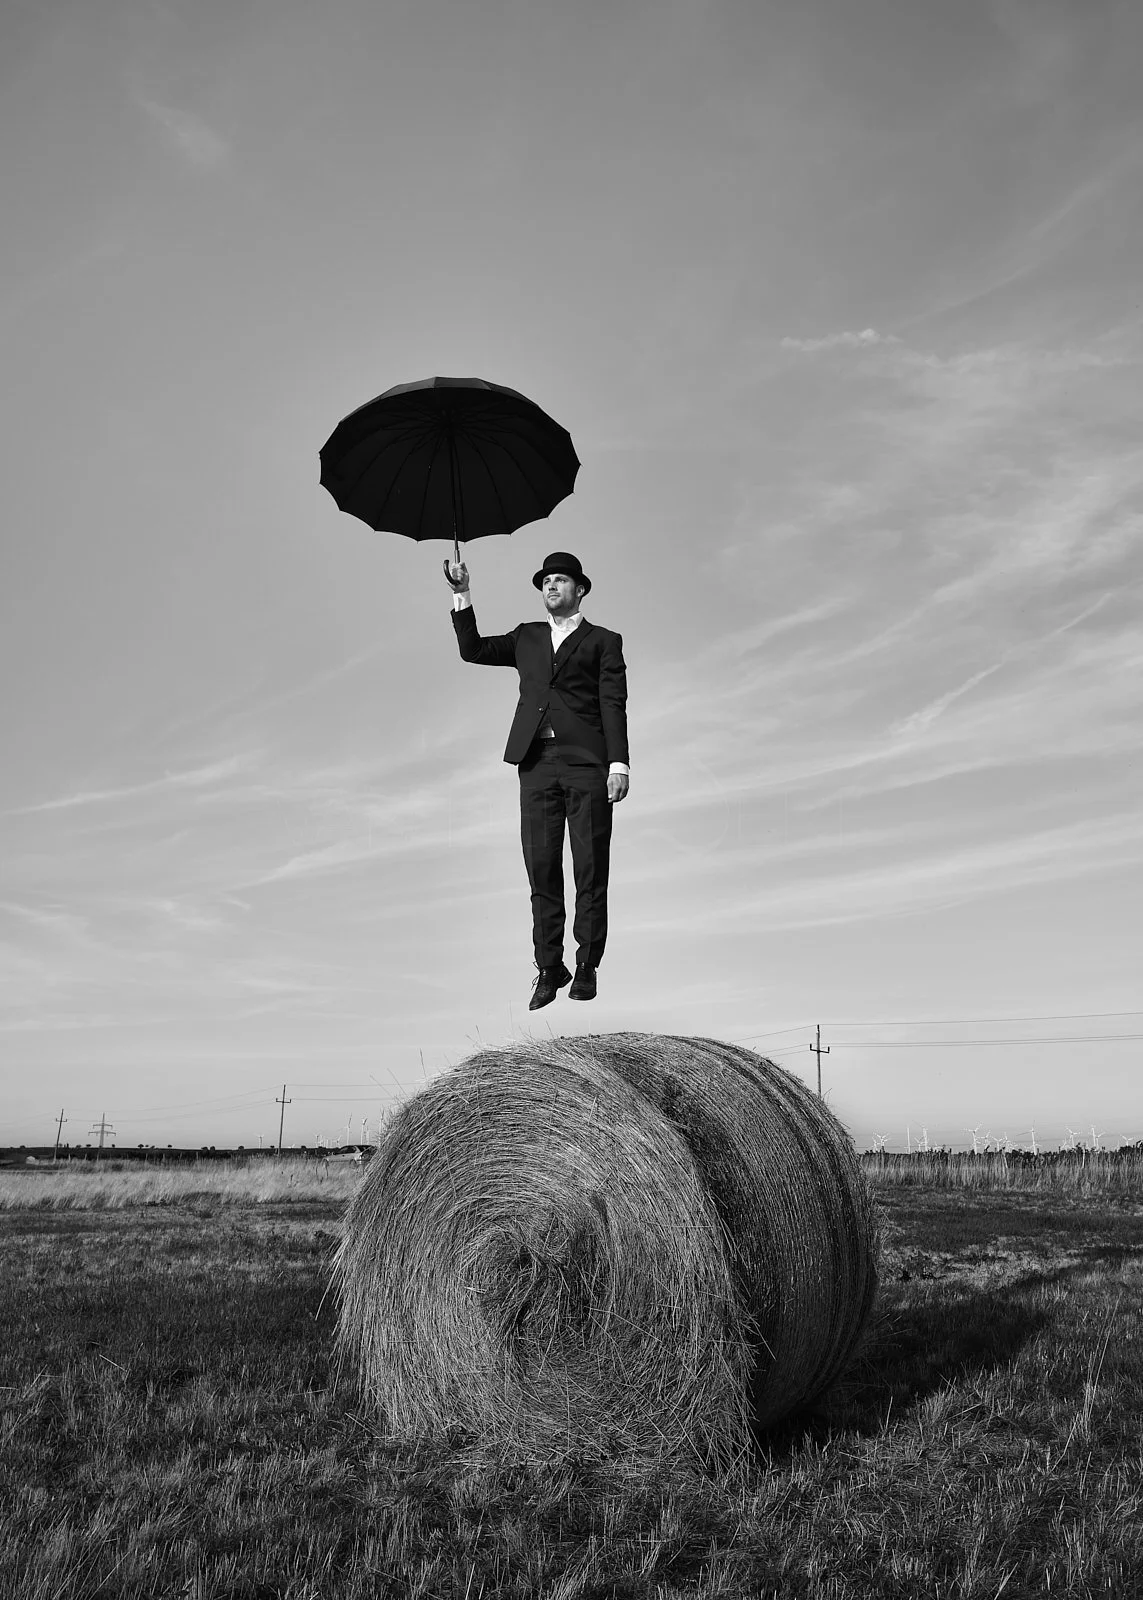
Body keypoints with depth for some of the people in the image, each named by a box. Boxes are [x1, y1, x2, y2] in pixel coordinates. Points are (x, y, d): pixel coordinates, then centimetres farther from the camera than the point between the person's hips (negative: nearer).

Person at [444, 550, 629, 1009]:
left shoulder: (603, 641, 11)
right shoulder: (527, 637, 24)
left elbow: (613, 706, 2)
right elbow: (473, 649, 16)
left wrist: (619, 764, -9)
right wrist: (462, 595, 7)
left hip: (587, 765, -3)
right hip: (537, 765, 3)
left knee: (590, 870, -2)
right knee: (542, 870, 0)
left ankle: (587, 967, 7)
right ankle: (549, 969, 6)